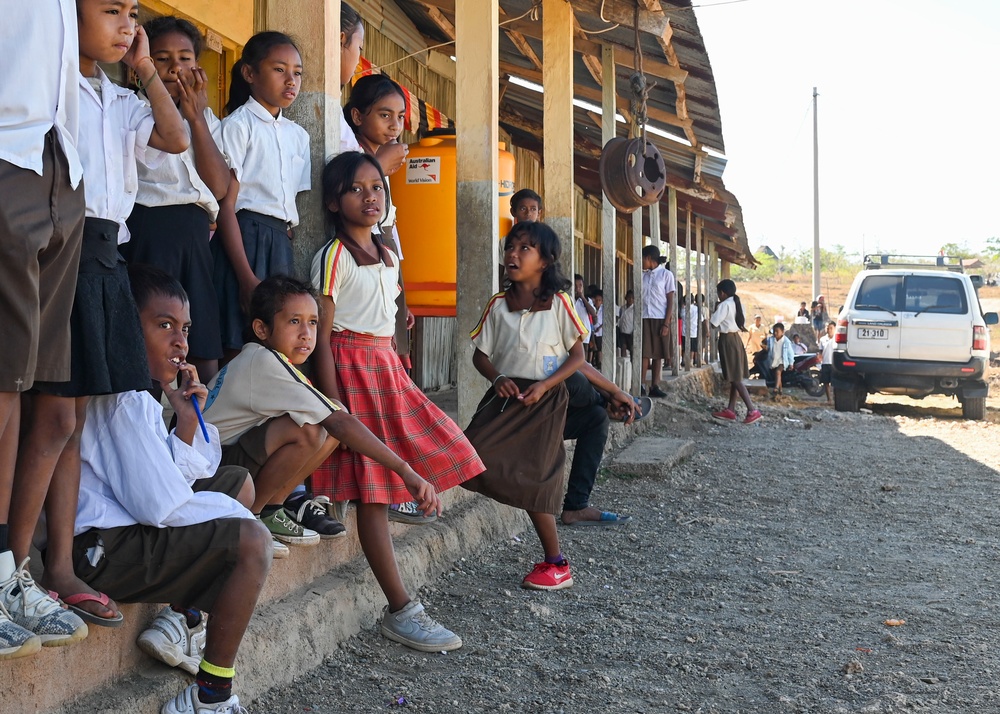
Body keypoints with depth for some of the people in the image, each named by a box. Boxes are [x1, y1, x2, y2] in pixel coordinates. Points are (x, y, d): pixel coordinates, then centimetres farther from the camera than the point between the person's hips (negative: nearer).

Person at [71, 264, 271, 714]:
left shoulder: (135, 393, 14)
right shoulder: (125, 400, -18)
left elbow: (172, 484, 13)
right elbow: (160, 506, -24)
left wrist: (186, 422, -1)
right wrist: (235, 512, -8)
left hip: (122, 525, 11)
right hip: (102, 549, -11)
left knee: (238, 482, 19)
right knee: (251, 541, -18)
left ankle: (183, 619, 10)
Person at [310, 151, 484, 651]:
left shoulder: (387, 256, 15)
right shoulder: (333, 257, -8)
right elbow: (321, 340, -12)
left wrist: (394, 377, 15)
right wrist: (336, 409, -19)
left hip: (387, 367, 8)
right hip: (352, 369, -8)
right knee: (373, 490, -9)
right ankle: (400, 611, -6)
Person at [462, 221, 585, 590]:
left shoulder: (558, 304, -6)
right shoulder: (498, 304, 3)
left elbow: (577, 355, -3)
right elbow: (480, 354, 8)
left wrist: (544, 385, -15)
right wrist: (497, 378, -12)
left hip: (544, 399, -4)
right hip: (506, 394, 4)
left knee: (534, 479, -4)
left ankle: (557, 565, 12)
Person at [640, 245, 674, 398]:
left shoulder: (666, 274, 0)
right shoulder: (642, 275, 11)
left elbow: (670, 301, -3)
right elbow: (638, 296, 11)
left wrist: (666, 323, -10)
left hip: (660, 319, -2)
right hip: (644, 318, 2)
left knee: (658, 353, 2)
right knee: (644, 352, -3)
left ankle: (654, 386, 6)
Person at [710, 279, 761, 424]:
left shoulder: (724, 305, -15)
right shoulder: (738, 304, 12)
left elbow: (713, 323, -16)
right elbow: (743, 325, 15)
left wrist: (715, 310, -1)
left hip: (727, 340, -10)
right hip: (736, 338, 10)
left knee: (735, 378, -7)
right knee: (735, 378, 11)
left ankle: (752, 410, -11)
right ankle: (730, 410, 15)